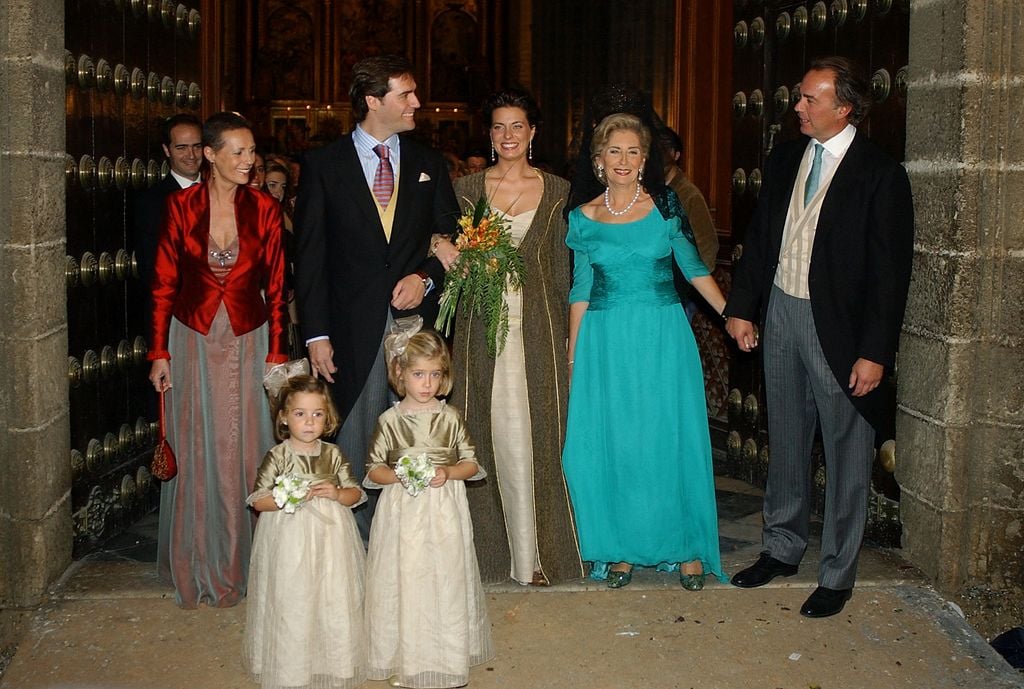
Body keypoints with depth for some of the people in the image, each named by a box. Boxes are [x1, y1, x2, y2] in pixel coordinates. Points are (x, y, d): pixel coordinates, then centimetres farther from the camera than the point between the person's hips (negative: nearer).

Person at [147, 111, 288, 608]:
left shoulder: (265, 209, -4)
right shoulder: (181, 205, -5)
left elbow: (276, 288, -1)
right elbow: (164, 284, -1)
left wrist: (277, 355, -3)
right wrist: (159, 352, -3)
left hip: (248, 342, 0)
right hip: (193, 341, 0)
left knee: (244, 452, 5)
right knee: (194, 453, 8)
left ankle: (241, 562, 21)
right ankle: (196, 565, 23)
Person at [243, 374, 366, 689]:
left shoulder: (333, 454, 3)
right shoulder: (277, 456, -5)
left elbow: (356, 494, 8)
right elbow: (256, 500, -4)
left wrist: (337, 493, -12)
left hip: (330, 544, 3)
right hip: (290, 544, -3)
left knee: (333, 602, 5)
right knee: (292, 607, 0)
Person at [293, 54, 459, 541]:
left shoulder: (428, 163, 11)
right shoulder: (324, 165, 2)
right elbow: (310, 257, 0)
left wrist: (425, 277, -6)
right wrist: (316, 333, -6)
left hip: (416, 319, 2)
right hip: (355, 328, -2)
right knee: (358, 440, 2)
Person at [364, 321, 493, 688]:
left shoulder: (450, 417, 1)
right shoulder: (390, 420, -2)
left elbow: (471, 463, 6)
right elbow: (373, 469, 3)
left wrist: (448, 472, -13)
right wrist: (399, 476, -16)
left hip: (444, 513, 1)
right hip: (402, 513, -1)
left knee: (446, 580, 4)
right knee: (404, 581, 2)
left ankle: (447, 656, 19)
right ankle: (405, 658, 15)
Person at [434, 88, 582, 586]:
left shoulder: (557, 191, 7)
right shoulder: (468, 189, 8)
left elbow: (562, 269, 8)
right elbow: (449, 247, 11)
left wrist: (568, 333, 4)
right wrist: (441, 246, -13)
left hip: (538, 325, 0)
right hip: (484, 325, 1)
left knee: (536, 434, -1)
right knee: (491, 433, 0)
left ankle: (537, 552, 8)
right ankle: (495, 546, 12)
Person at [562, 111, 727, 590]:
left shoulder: (666, 205, 1)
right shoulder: (583, 218, 4)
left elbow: (693, 267, 4)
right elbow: (581, 289, 9)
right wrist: (571, 354, 8)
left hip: (663, 336, -1)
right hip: (605, 341, 1)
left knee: (672, 440, 2)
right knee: (610, 444, 4)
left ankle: (687, 547, 16)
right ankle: (622, 549, 18)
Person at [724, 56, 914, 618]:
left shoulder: (880, 174, -12)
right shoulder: (785, 160, 7)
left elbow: (890, 270, -13)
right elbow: (759, 238, 13)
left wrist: (875, 352, -16)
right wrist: (741, 308, 6)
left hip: (838, 325, -6)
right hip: (780, 313, 6)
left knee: (846, 453, 5)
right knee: (786, 442, 17)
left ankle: (837, 574, 18)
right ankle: (782, 548, 34)